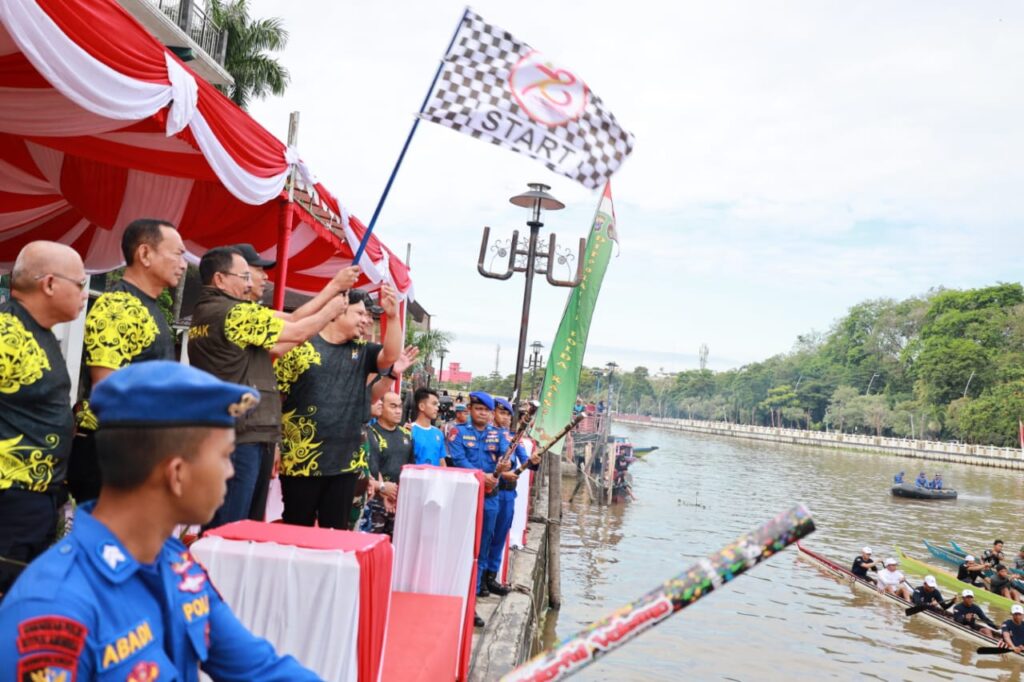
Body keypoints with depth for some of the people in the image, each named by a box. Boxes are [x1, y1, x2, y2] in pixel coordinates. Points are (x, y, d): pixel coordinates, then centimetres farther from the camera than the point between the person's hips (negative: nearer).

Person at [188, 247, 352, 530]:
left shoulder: (204, 312, 16)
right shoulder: (234, 313, -15)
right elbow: (297, 332, -10)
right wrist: (331, 309, 9)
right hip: (240, 434, -10)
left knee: (216, 525, 15)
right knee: (229, 528, -4)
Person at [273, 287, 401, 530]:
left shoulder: (361, 351, 11)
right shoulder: (300, 346, -4)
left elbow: (391, 355, -7)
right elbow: (274, 396, -4)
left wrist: (393, 316, -19)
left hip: (346, 461, 4)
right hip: (301, 460, -4)